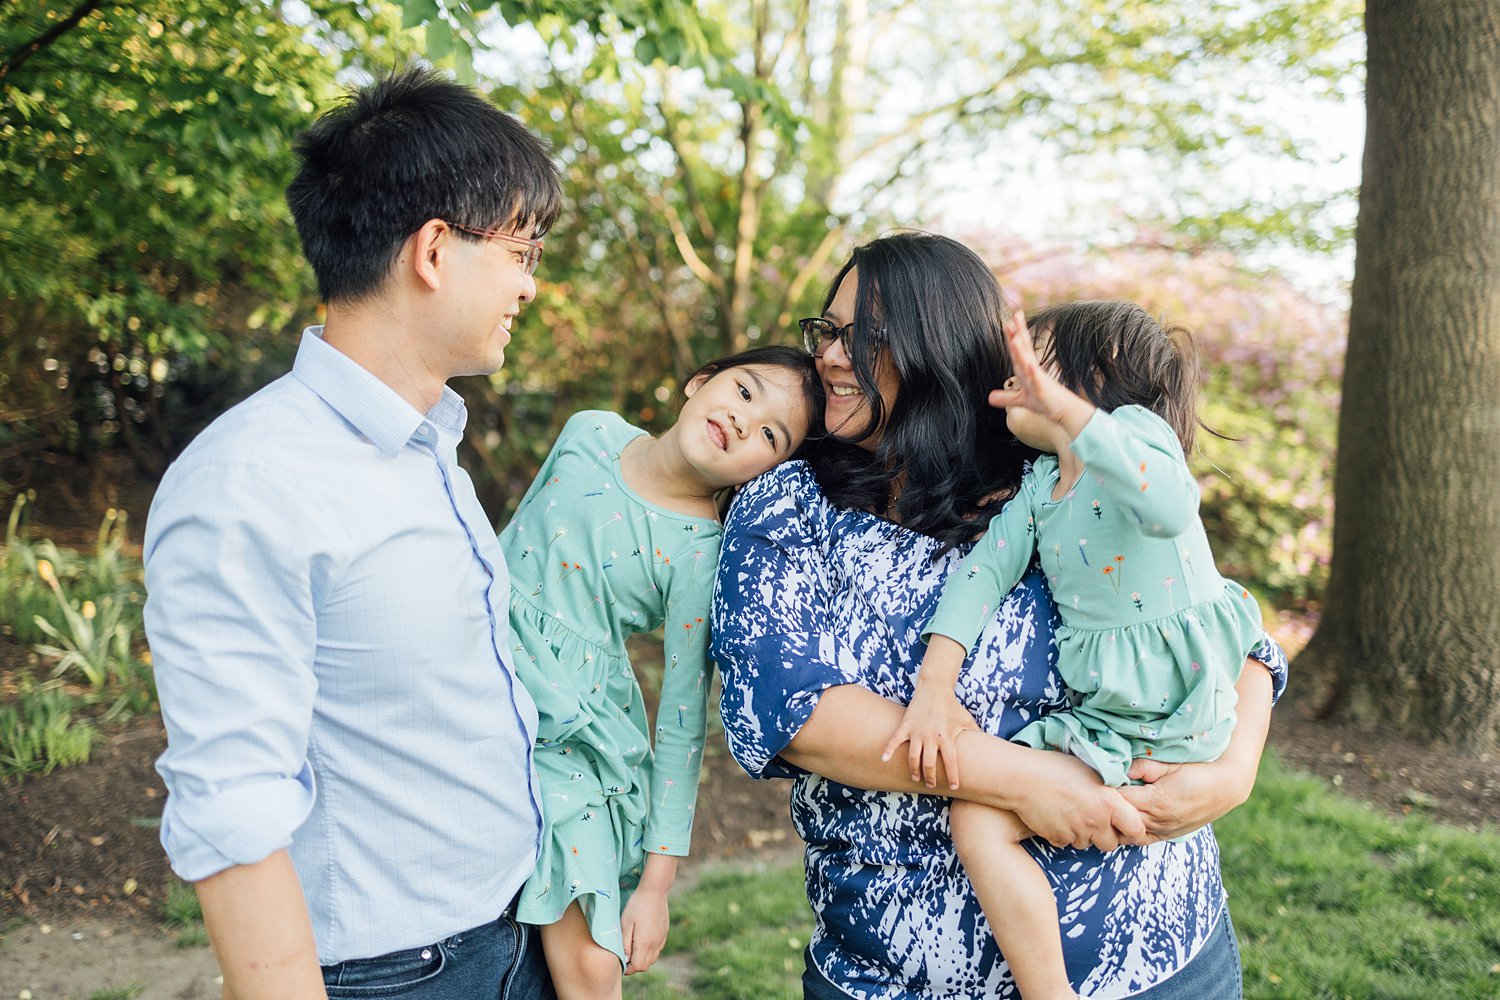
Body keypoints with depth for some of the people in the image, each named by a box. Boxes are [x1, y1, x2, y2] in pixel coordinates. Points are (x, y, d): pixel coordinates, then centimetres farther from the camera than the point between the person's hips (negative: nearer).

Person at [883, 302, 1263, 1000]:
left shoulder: (1134, 428, -12)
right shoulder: (1040, 483, 11)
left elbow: (1169, 508, -36)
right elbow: (984, 568, 0)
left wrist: (1066, 409, -44)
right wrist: (934, 685, -13)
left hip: (1172, 715, -9)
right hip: (1096, 707, 9)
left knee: (980, 819, -16)